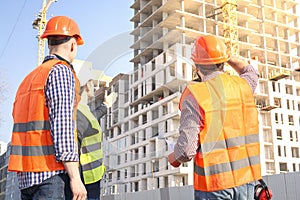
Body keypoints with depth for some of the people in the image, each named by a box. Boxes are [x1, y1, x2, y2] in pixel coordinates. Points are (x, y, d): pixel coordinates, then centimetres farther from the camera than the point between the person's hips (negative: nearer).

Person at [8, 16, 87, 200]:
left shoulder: (30, 78, 21)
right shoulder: (61, 71, -6)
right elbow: (62, 127, -17)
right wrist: (75, 177, -18)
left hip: (26, 175, 9)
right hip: (50, 173, -9)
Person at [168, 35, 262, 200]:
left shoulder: (195, 95, -13)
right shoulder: (242, 86, 2)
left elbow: (186, 150, -16)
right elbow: (251, 73, 31)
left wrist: (174, 158, 5)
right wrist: (227, 56, 32)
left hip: (213, 182, -5)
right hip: (246, 177, 5)